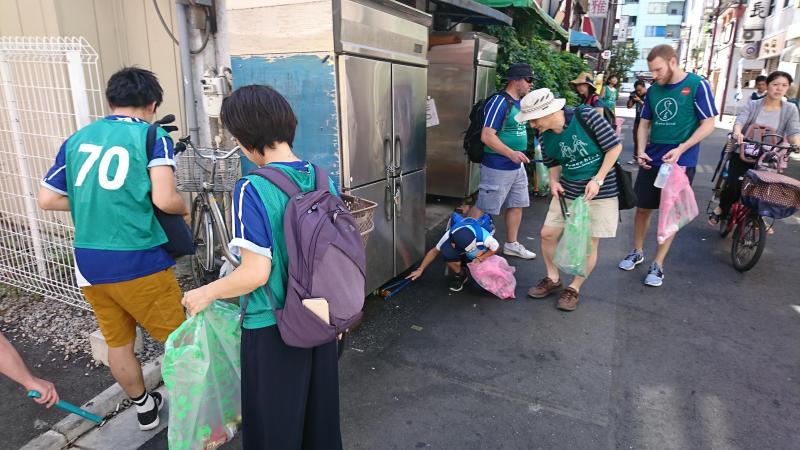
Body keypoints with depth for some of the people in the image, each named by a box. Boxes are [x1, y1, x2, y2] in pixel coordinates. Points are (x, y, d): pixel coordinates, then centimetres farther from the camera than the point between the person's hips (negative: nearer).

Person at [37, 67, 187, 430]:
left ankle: (144, 408, 40)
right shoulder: (152, 136, -7)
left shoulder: (76, 139, 9)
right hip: (138, 261, -6)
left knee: (117, 342, 20)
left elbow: (46, 199, 11)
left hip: (88, 262, 6)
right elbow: (164, 200, -20)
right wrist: (185, 208, 0)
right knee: (177, 339, 11)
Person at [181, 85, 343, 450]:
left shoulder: (252, 190, -21)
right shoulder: (323, 180, -3)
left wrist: (205, 293, -5)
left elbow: (256, 273, -23)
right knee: (320, 412, 24)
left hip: (272, 327, -6)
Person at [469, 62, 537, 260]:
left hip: (517, 166, 9)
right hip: (498, 167, -9)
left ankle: (511, 244, 30)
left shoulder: (519, 103, 11)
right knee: (483, 208, -2)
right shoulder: (499, 102, -17)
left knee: (517, 205, 16)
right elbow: (487, 136, -23)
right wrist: (511, 153, -27)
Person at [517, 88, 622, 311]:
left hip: (601, 192, -5)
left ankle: (574, 289, 21)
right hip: (567, 192, 5)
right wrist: (553, 181, -10)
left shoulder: (585, 116, -20)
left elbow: (615, 146, -14)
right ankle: (553, 278, 28)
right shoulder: (547, 136, -5)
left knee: (589, 243, 1)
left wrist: (597, 180, -19)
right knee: (547, 234, 5)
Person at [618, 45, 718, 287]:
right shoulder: (653, 90, 5)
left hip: (681, 162, -4)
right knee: (643, 207, 10)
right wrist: (641, 151, -3)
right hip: (652, 161, 4)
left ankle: (658, 264, 15)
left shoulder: (697, 85, -8)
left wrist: (680, 149, -20)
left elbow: (708, 124, -9)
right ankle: (637, 251, 30)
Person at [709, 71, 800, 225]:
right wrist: (737, 132, -40)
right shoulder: (752, 105, 1)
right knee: (733, 186, -17)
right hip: (743, 155, -1)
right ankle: (722, 208, 11)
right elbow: (740, 120, -16)